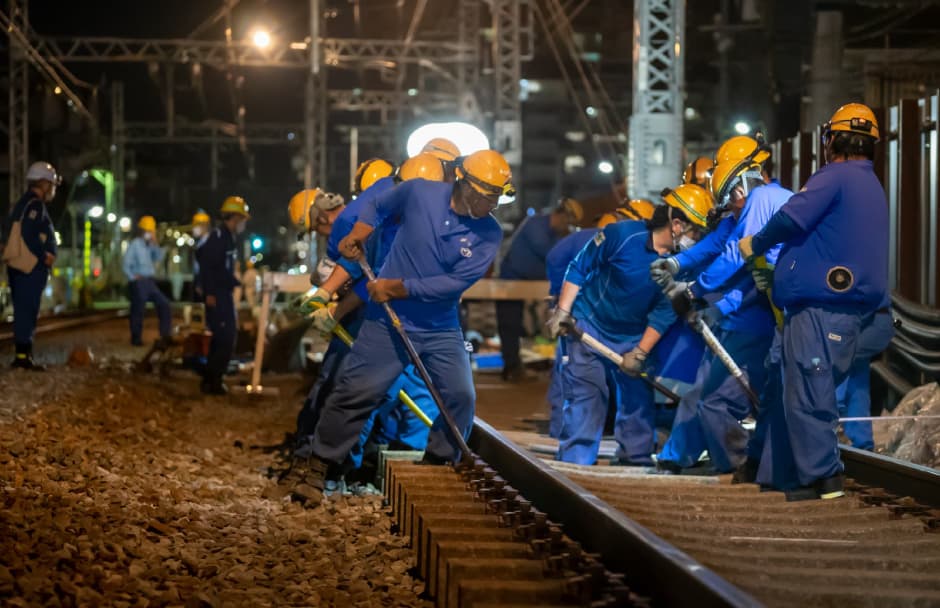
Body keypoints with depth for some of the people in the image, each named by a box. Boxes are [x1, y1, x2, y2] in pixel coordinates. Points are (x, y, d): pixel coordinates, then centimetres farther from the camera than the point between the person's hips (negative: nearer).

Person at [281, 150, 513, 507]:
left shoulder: (488, 234, -8)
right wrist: (358, 233, -3)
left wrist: (397, 287, -17)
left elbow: (455, 283, -16)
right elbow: (378, 208, 13)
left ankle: (438, 465, 14)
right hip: (388, 320, -2)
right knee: (356, 392, -5)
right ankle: (317, 467, 8)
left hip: (441, 329, 2)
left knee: (461, 396, -6)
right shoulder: (419, 192, -9)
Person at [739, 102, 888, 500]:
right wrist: (777, 275, 22)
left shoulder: (834, 176, -8)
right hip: (848, 311, 10)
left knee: (806, 393, -8)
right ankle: (781, 474, 16)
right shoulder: (872, 188, 23)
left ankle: (822, 477, -8)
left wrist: (755, 245, 2)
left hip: (820, 308, -10)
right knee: (795, 390, 13)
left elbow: (792, 218, -17)